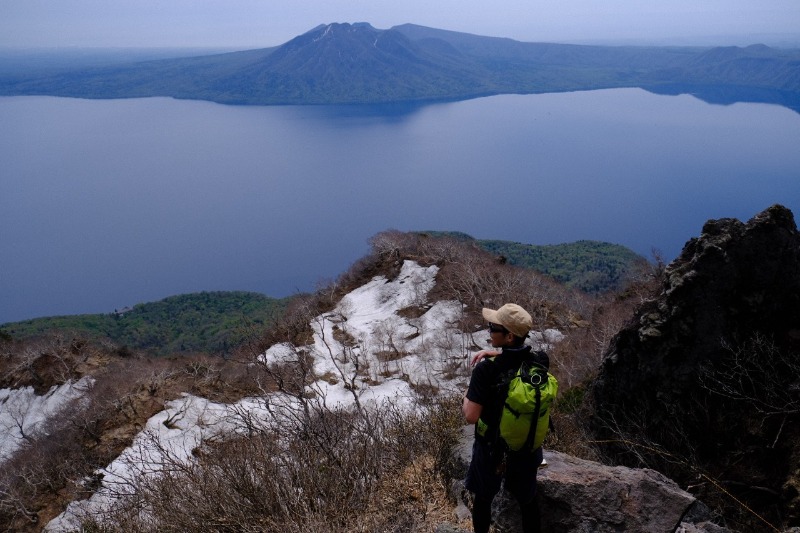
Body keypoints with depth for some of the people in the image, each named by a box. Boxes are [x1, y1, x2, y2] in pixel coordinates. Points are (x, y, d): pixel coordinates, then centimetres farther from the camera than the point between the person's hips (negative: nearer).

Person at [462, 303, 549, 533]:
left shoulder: (486, 370, -30)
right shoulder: (540, 362, -15)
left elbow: (471, 417, -25)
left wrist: (466, 397, -6)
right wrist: (496, 353, 0)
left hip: (491, 449, -3)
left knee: (482, 500, 22)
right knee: (527, 501, 25)